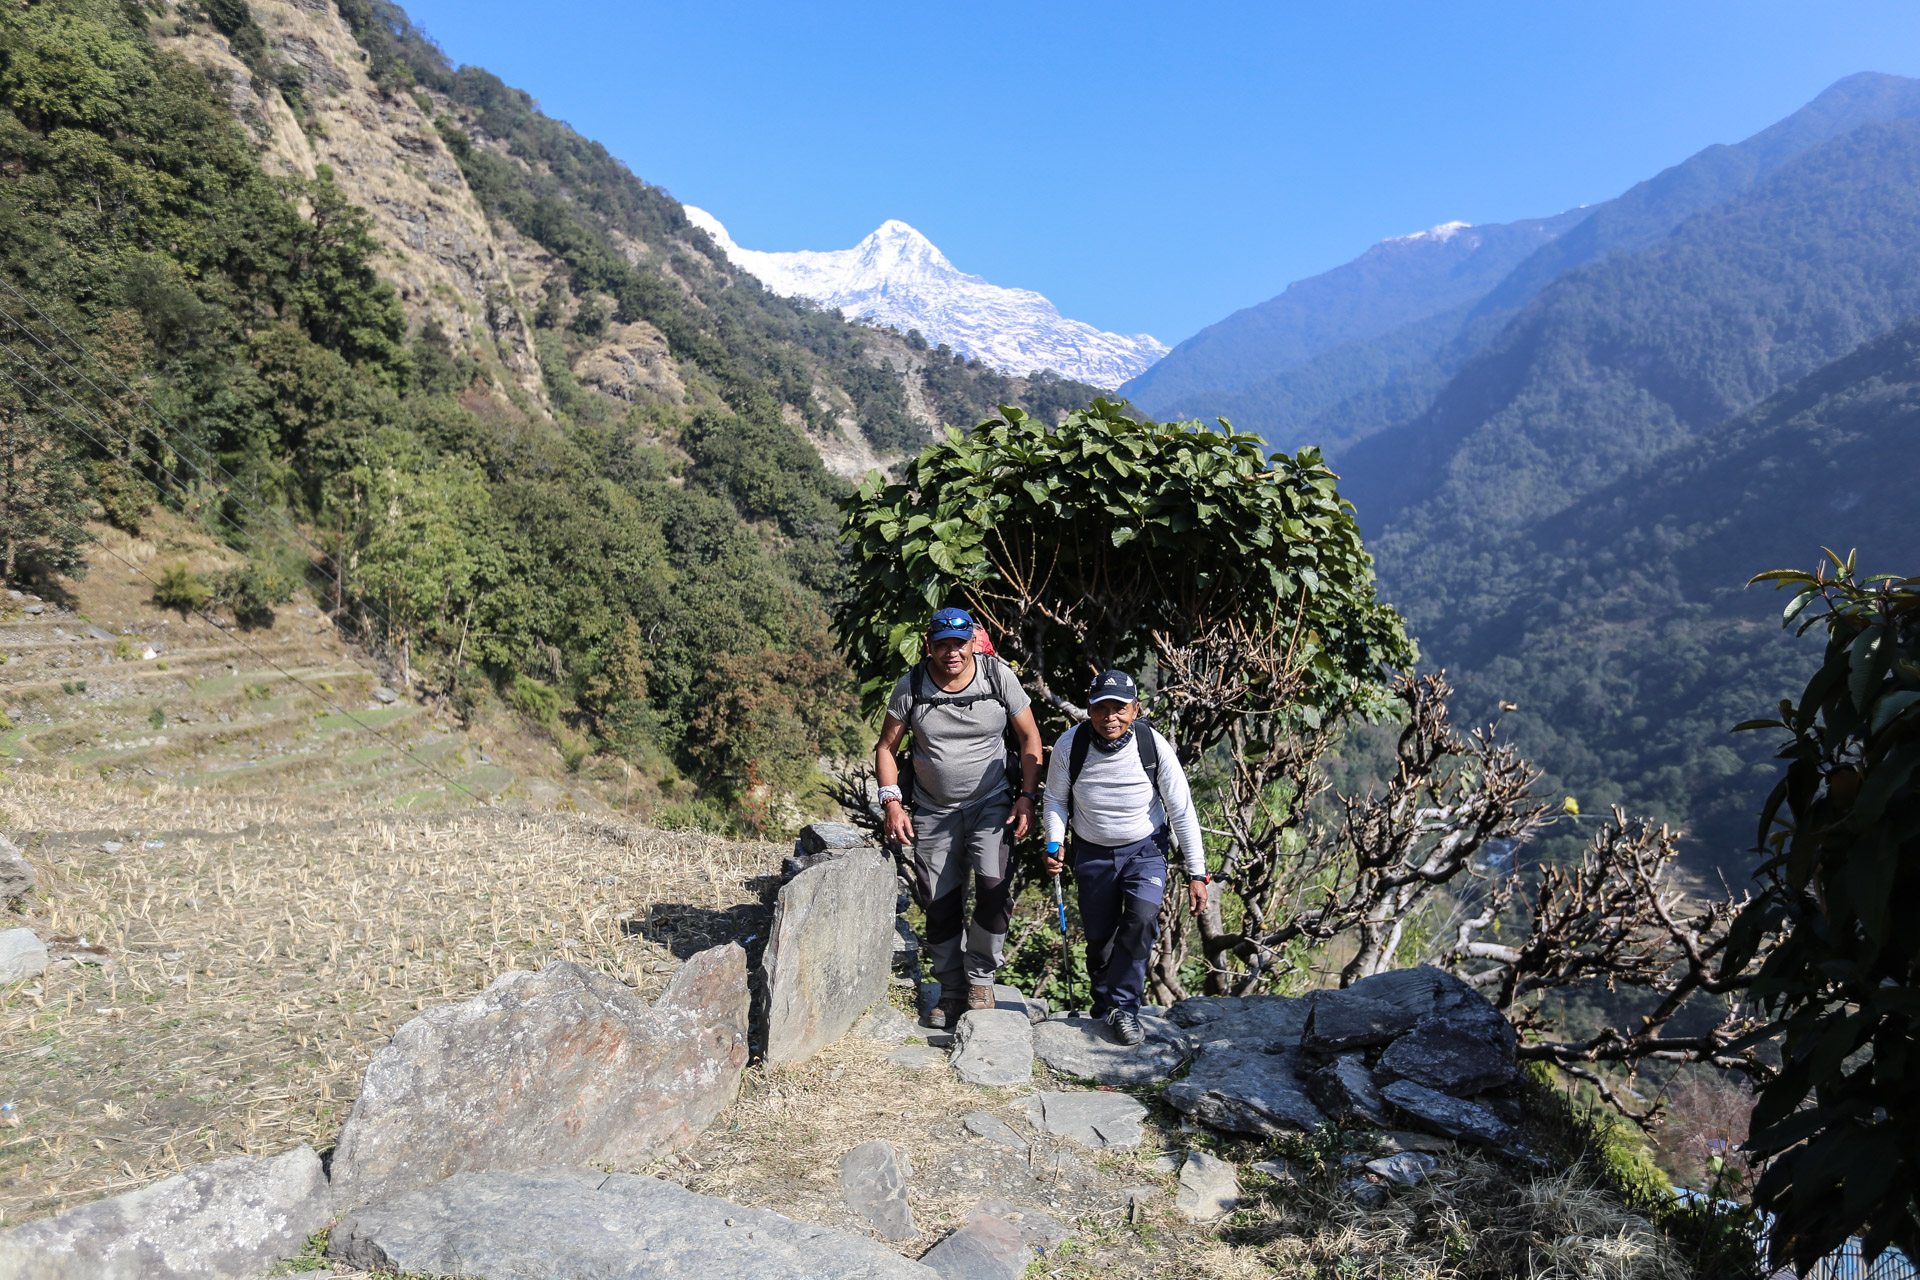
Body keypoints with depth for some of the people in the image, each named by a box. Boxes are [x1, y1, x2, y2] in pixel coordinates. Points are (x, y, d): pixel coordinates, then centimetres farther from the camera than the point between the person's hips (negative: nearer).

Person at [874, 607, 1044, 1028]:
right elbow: (886, 747, 2)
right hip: (932, 812, 1)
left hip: (991, 804, -1)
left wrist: (1026, 797, -7)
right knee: (940, 904, 5)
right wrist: (892, 803, -8)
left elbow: (1030, 737, 1)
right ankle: (952, 993, 24)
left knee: (994, 888, -20)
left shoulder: (999, 676, -9)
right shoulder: (911, 686, -9)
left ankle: (980, 977, 3)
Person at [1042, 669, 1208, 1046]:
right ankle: (1104, 1005, 34)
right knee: (1099, 938, 7)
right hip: (1092, 852, 1)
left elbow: (1182, 811, -10)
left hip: (1145, 849, -1)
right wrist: (1054, 845, -17)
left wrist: (1196, 874, -9)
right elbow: (1056, 800, 0)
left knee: (1142, 919, -24)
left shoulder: (1153, 745, -19)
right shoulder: (1070, 745, -17)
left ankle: (1123, 1006, -6)